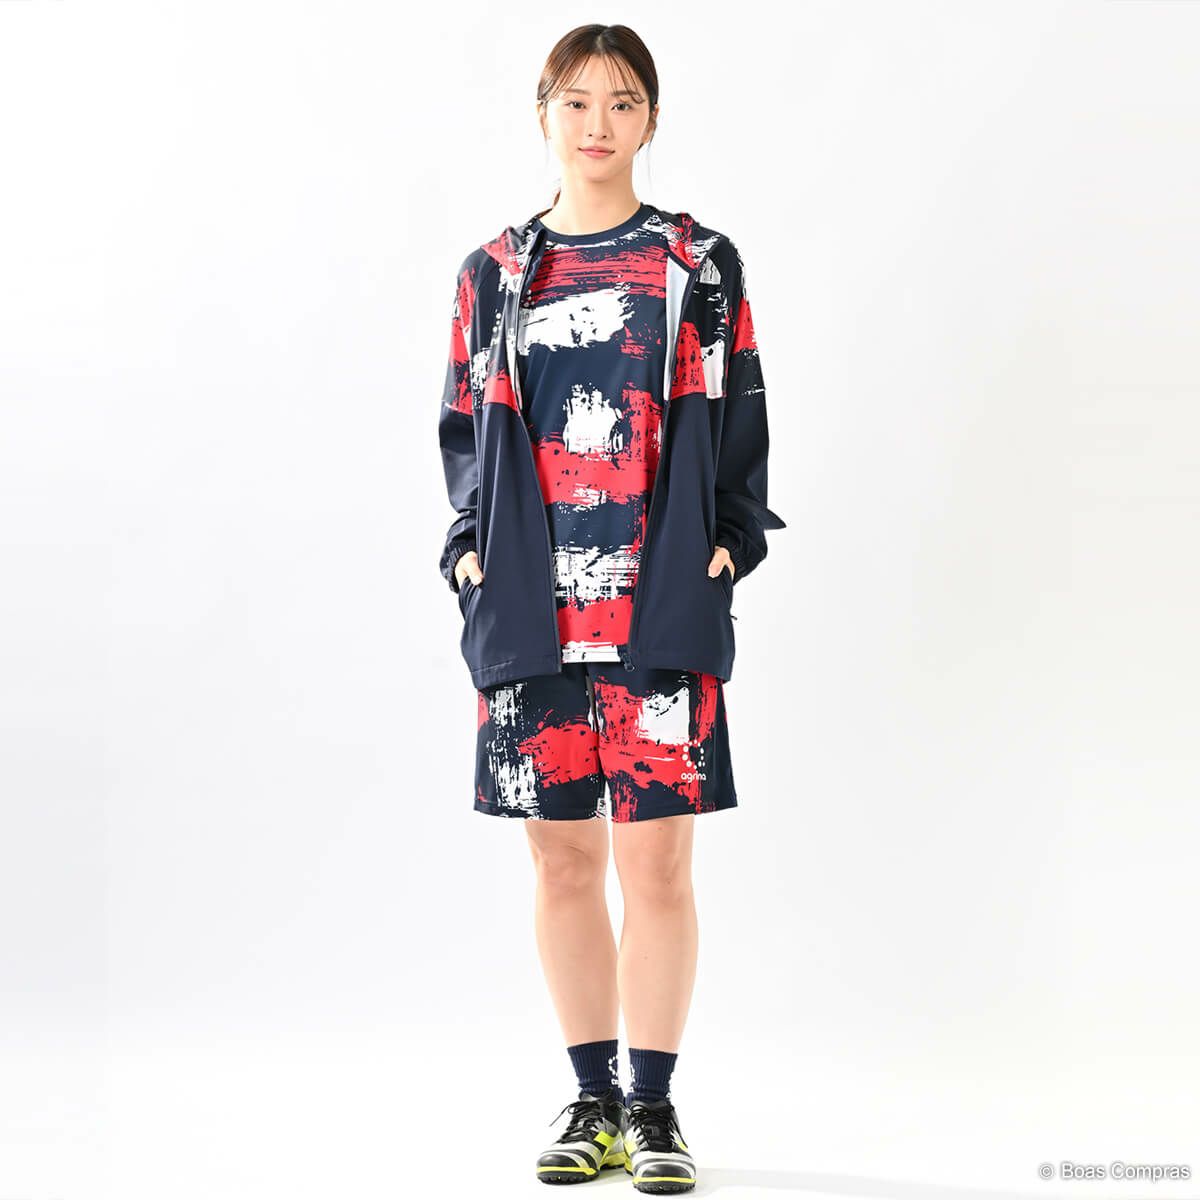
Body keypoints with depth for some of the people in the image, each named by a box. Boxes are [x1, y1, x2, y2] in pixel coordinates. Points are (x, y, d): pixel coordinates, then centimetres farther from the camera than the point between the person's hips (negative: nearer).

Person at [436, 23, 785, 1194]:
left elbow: (738, 420, 7)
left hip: (664, 606, -2)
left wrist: (728, 542, -3)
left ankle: (653, 1106, 10)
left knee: (656, 861, -2)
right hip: (532, 607, 2)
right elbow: (461, 429, 14)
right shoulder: (494, 275, 11)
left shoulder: (701, 264, 7)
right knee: (562, 860, 7)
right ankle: (593, 1098, 19)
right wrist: (471, 548, 3)